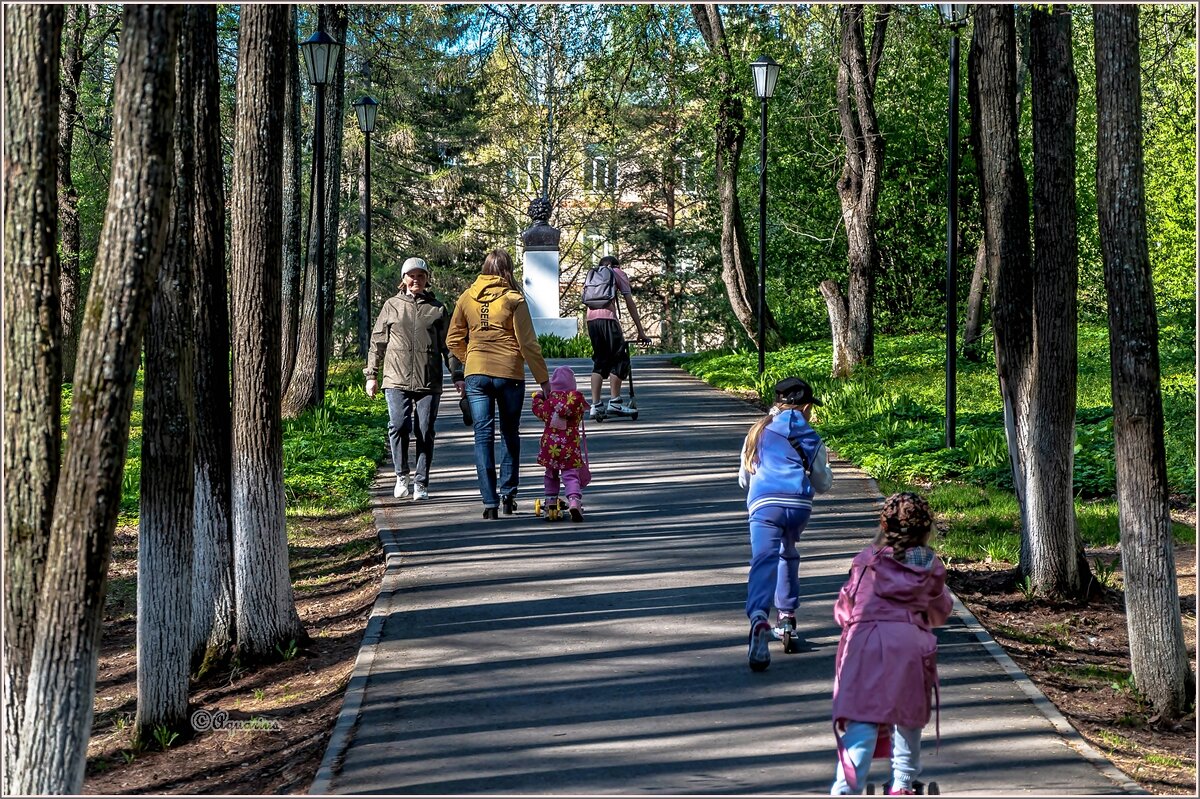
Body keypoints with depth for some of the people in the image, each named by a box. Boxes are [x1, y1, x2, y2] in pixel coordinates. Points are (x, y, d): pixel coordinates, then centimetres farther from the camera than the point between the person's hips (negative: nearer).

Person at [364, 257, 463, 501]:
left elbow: (448, 345, 12)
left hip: (429, 381, 1)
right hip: (397, 379, -1)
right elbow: (377, 342, 14)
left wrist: (457, 376, 5)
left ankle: (421, 482, 10)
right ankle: (402, 476, 1)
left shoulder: (437, 309, 11)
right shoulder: (392, 306, 10)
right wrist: (371, 375, 11)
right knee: (398, 425, -15)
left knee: (425, 431, 0)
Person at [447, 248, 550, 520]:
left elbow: (453, 340, 10)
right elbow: (528, 343, -6)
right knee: (510, 433, 16)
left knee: (483, 434, 2)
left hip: (476, 374, 2)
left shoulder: (467, 298, 5)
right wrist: (543, 378, -1)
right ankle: (508, 492, 17)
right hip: (509, 374, -2)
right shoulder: (513, 299, -5)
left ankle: (489, 501, -4)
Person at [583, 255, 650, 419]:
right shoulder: (618, 273, 14)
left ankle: (595, 405, 6)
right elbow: (630, 303, 8)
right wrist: (641, 331, 8)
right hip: (607, 318, -5)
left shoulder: (593, 274, 29)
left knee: (599, 362, 12)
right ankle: (614, 401, -1)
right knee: (619, 359, 3)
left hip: (590, 319, 6)